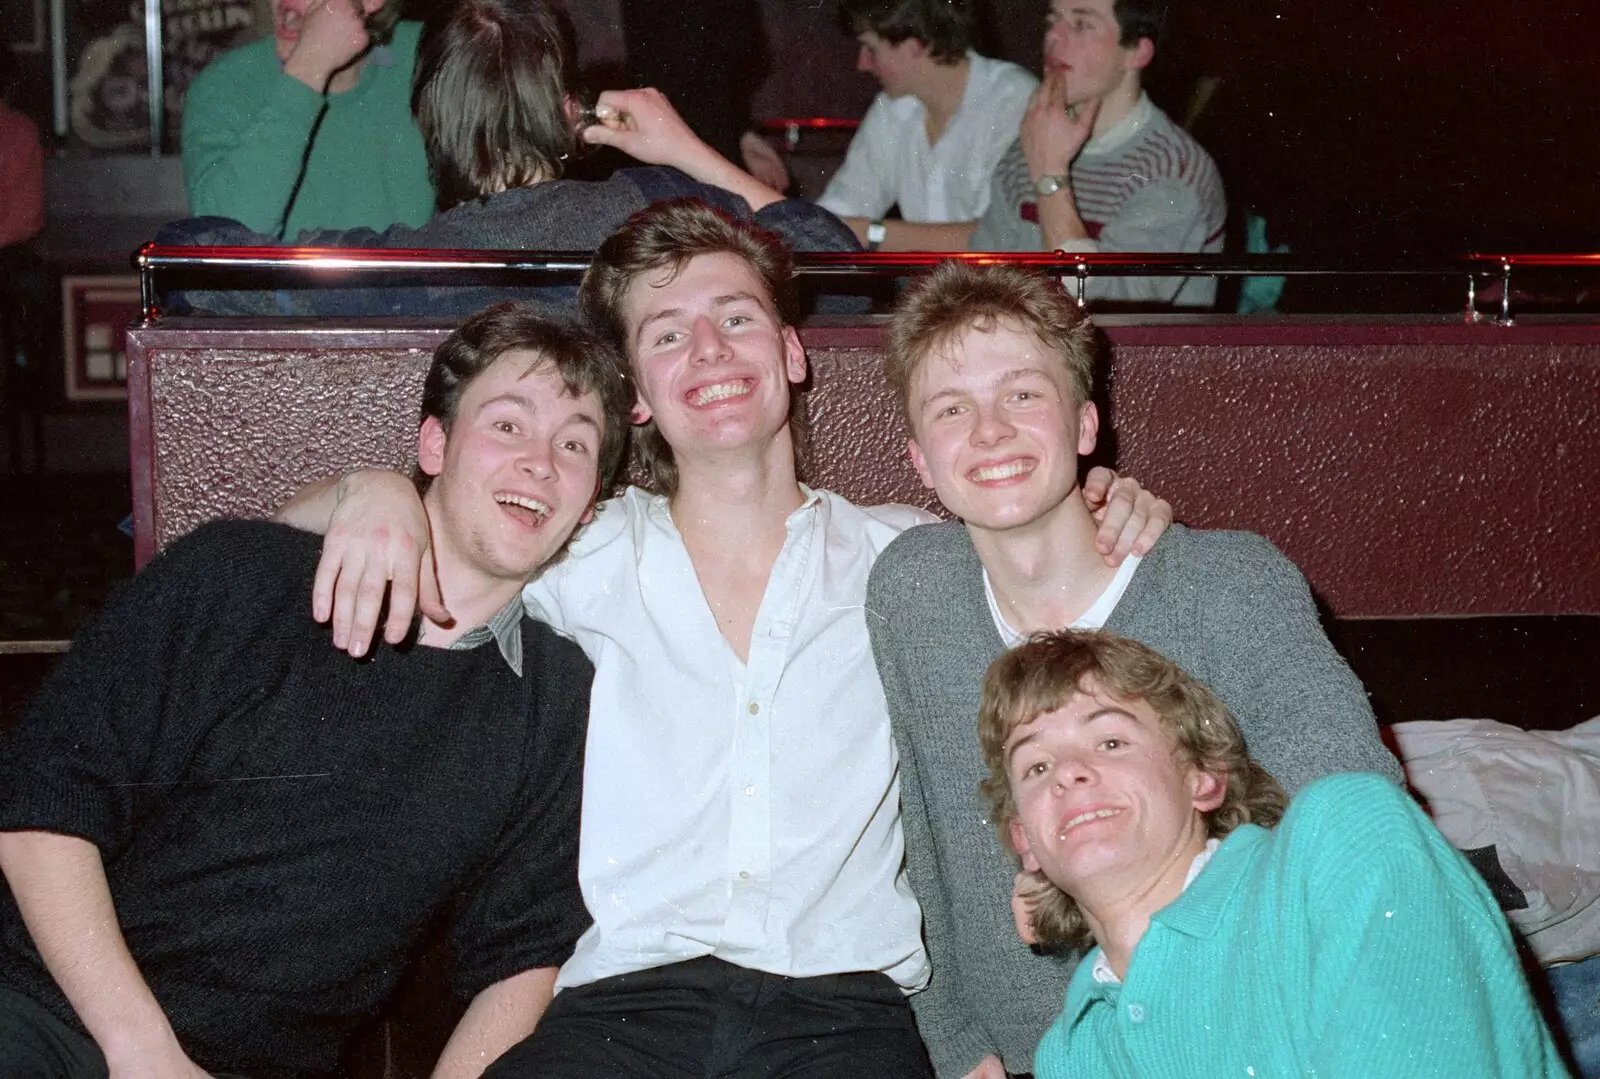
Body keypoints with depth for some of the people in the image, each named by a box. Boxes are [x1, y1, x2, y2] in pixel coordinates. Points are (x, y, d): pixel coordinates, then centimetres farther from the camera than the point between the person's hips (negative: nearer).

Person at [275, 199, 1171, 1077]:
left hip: (844, 1003, 0)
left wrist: (1119, 510, 4)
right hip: (624, 999, 0)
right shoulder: (586, 563, 13)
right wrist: (376, 491, -5)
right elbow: (298, 534, 18)